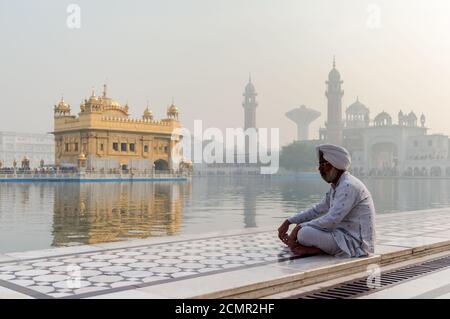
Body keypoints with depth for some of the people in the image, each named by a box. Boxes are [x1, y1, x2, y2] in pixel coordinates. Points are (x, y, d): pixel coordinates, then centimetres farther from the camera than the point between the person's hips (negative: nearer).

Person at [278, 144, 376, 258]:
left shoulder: (348, 186, -18)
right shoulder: (336, 186, 15)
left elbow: (332, 220, -25)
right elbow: (318, 209, 22)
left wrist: (297, 229, -19)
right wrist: (288, 222, 11)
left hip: (355, 243, -11)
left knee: (305, 233, -26)